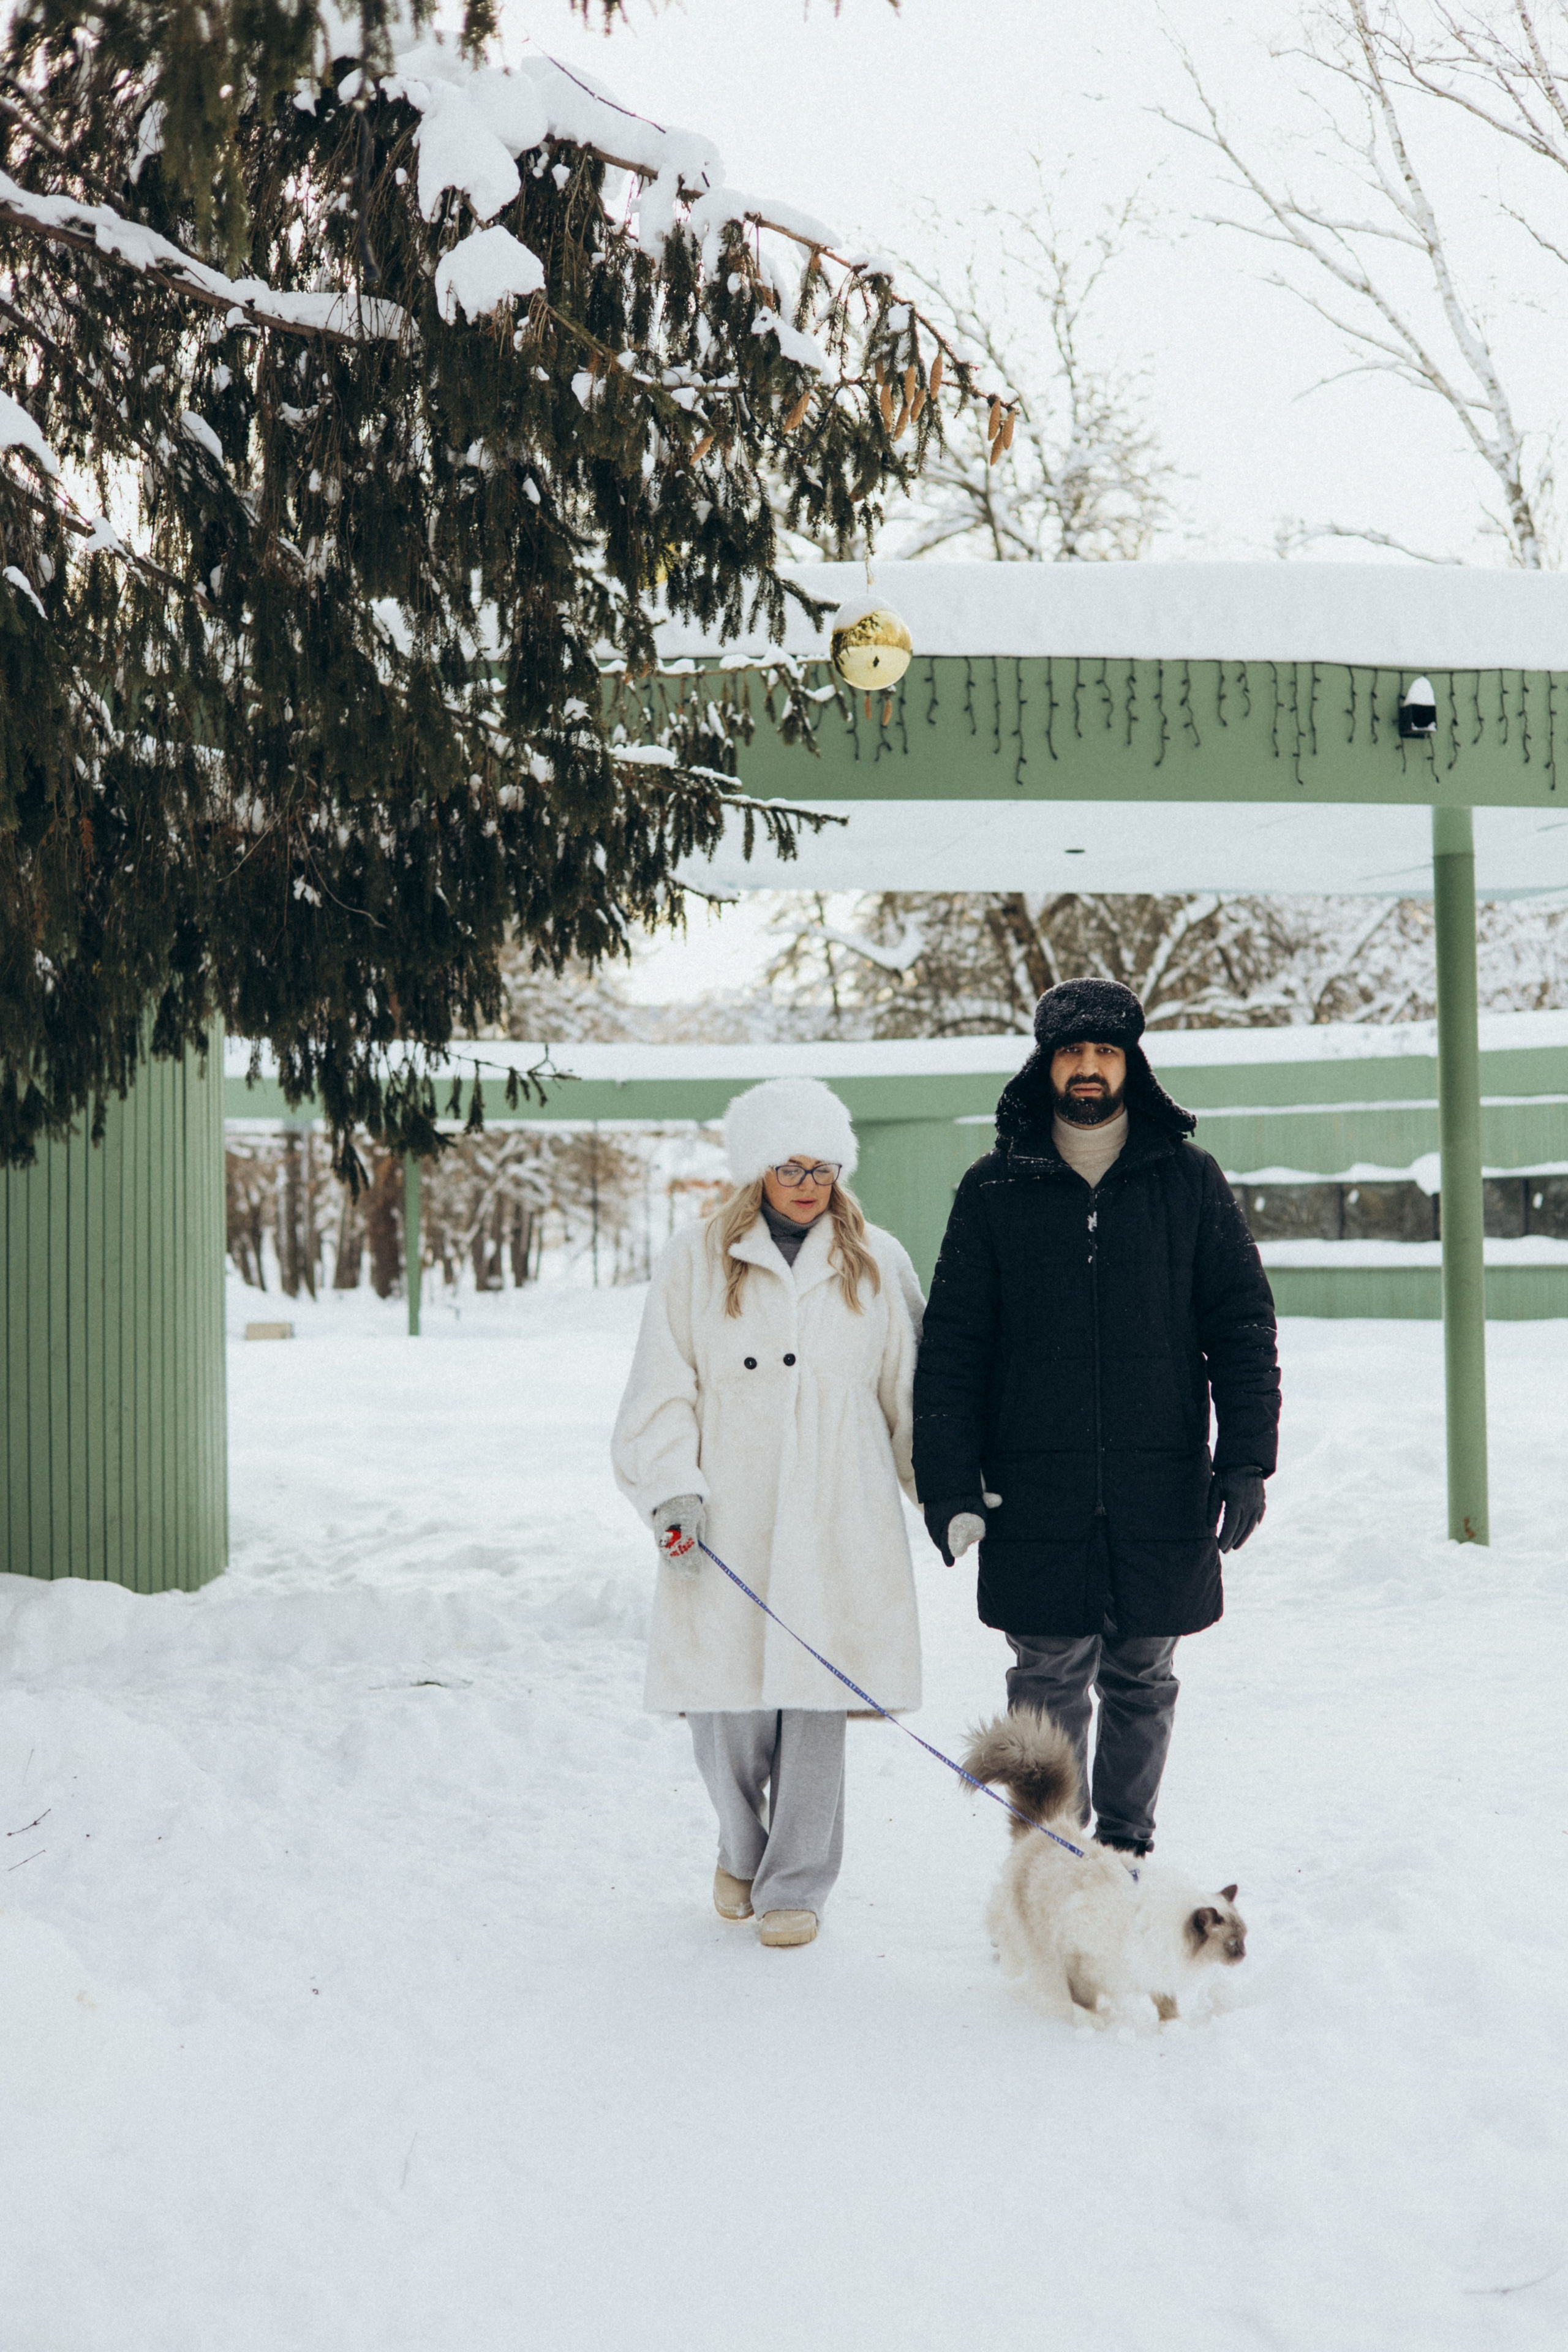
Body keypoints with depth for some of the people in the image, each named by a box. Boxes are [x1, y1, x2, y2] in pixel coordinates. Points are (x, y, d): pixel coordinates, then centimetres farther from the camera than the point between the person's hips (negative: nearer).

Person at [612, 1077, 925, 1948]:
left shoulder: (877, 1263, 9)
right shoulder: (697, 1262, 5)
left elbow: (911, 1392, 14)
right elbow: (661, 1393, 3)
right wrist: (673, 1488, -9)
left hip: (839, 1523, 1)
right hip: (726, 1523, 0)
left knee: (817, 1701, 0)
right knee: (725, 1706, -1)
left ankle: (796, 1885, 17)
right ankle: (743, 1850, 28)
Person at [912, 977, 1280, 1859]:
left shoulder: (1188, 1182, 6)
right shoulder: (996, 1191, 5)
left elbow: (1243, 1327, 6)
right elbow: (952, 1347, 4)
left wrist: (1247, 1461, -3)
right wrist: (950, 1485, -3)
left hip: (1163, 1488, 1)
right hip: (1035, 1491, -1)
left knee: (1141, 1679, 10)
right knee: (1050, 1680, -1)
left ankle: (1126, 1843, 26)